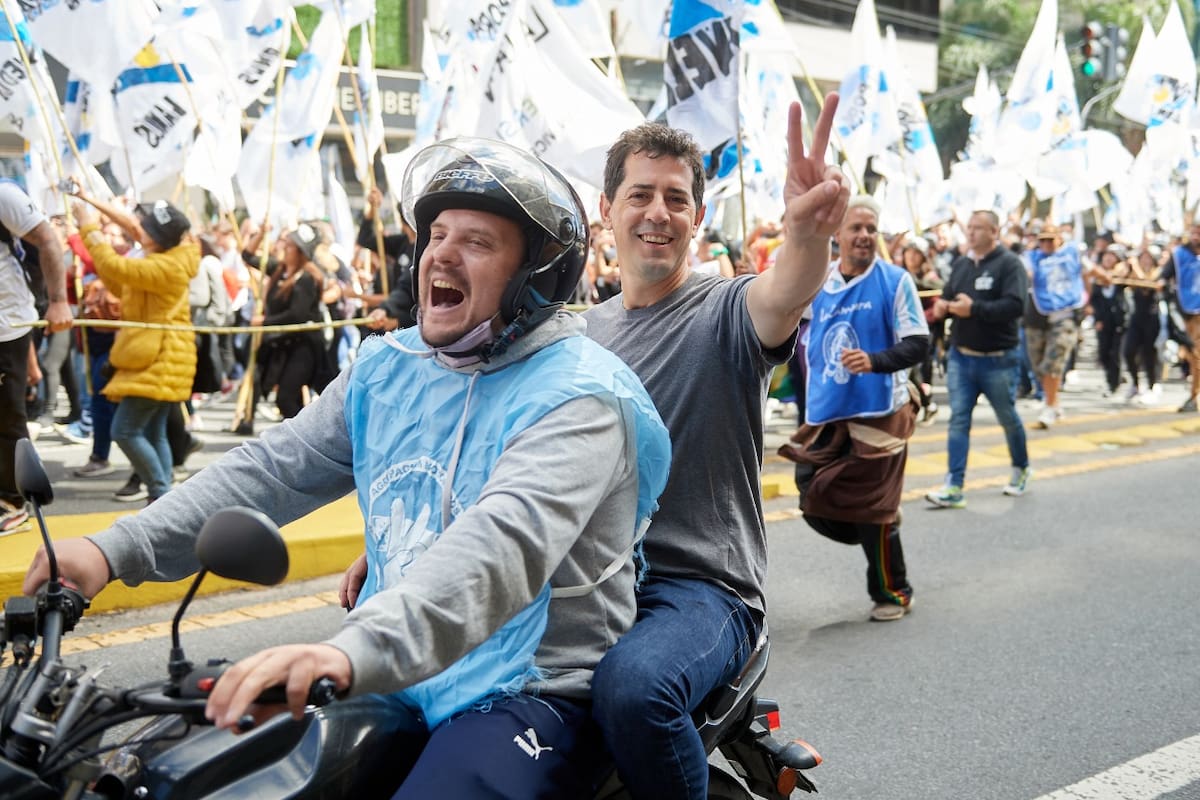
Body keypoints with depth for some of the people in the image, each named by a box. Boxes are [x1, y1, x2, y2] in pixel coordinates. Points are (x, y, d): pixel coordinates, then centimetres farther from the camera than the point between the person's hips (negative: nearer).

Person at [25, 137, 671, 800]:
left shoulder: (580, 396, -16)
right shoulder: (389, 368, 9)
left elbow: (509, 541, -32)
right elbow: (272, 469, 6)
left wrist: (356, 651, -48)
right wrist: (116, 550, -8)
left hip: (531, 692, -6)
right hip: (397, 689, 7)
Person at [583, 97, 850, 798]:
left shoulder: (725, 311, -2)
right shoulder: (581, 331, 16)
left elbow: (784, 295, -26)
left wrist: (809, 233, -52)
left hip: (702, 587, -5)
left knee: (633, 684, -35)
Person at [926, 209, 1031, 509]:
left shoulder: (1009, 263, -11)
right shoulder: (961, 263, 9)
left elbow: (1015, 305, -22)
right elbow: (947, 295, 17)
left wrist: (975, 308, -27)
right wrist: (943, 305, -7)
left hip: (997, 359, -5)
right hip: (960, 356, 5)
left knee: (1008, 418, 13)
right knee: (958, 420, -2)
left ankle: (1021, 469, 37)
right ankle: (954, 488, -4)